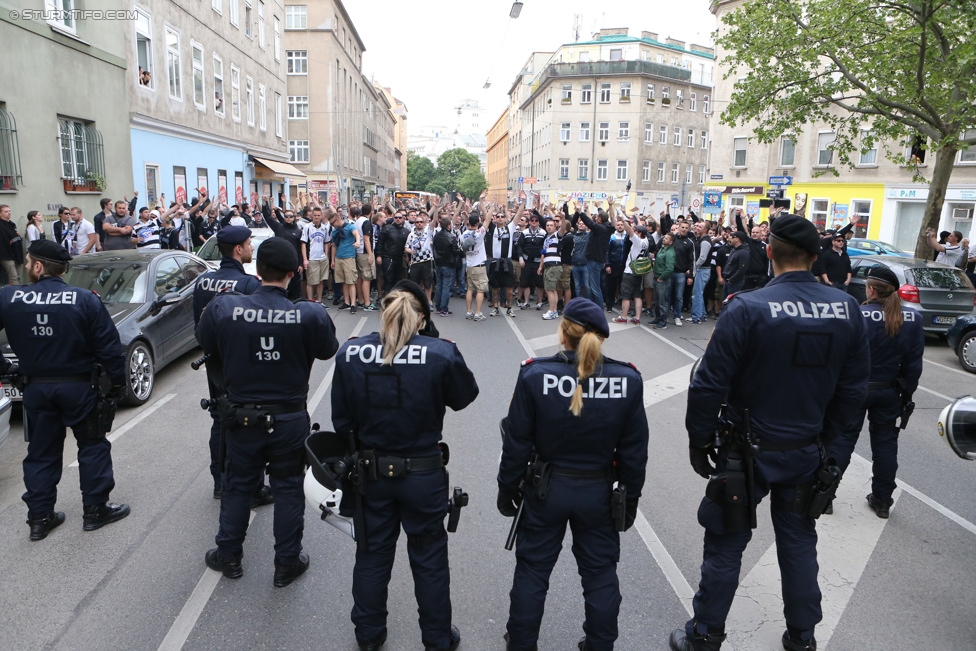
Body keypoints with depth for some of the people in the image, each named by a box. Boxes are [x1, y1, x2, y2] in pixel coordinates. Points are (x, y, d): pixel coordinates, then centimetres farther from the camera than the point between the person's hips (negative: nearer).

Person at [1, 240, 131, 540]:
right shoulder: (86, 300, -12)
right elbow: (109, 348, -11)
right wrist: (117, 384, -2)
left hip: (36, 388, 3)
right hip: (78, 386, -3)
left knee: (41, 452, 15)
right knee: (93, 447, 10)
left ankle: (40, 517, 22)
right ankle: (96, 509, 15)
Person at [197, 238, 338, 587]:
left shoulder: (224, 307, -15)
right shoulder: (310, 315, -20)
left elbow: (205, 342, 5)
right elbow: (328, 351, -1)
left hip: (242, 416, 2)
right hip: (290, 418, -1)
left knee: (237, 485, 20)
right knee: (288, 489, 14)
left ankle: (228, 556, 37)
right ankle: (287, 563, 26)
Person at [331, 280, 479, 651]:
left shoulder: (349, 353, -8)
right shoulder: (441, 354, -18)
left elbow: (341, 420, 0)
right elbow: (465, 396, 1)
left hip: (370, 471, 3)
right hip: (424, 474, -2)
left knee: (372, 555, 22)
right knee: (429, 560, 17)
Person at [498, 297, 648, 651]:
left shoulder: (534, 375, -17)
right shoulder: (627, 379, -11)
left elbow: (517, 441, -10)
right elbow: (634, 448, -3)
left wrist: (507, 487, 4)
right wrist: (631, 495, 10)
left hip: (546, 489, -1)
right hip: (599, 492, 1)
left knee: (532, 570, 17)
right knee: (600, 573, 19)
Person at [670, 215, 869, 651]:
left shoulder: (747, 309, -21)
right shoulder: (847, 309, -4)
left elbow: (710, 384, -19)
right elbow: (854, 388, 3)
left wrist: (699, 438, -5)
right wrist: (826, 438, 15)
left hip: (748, 451, -4)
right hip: (807, 451, 5)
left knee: (726, 545, 9)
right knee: (799, 542, 20)